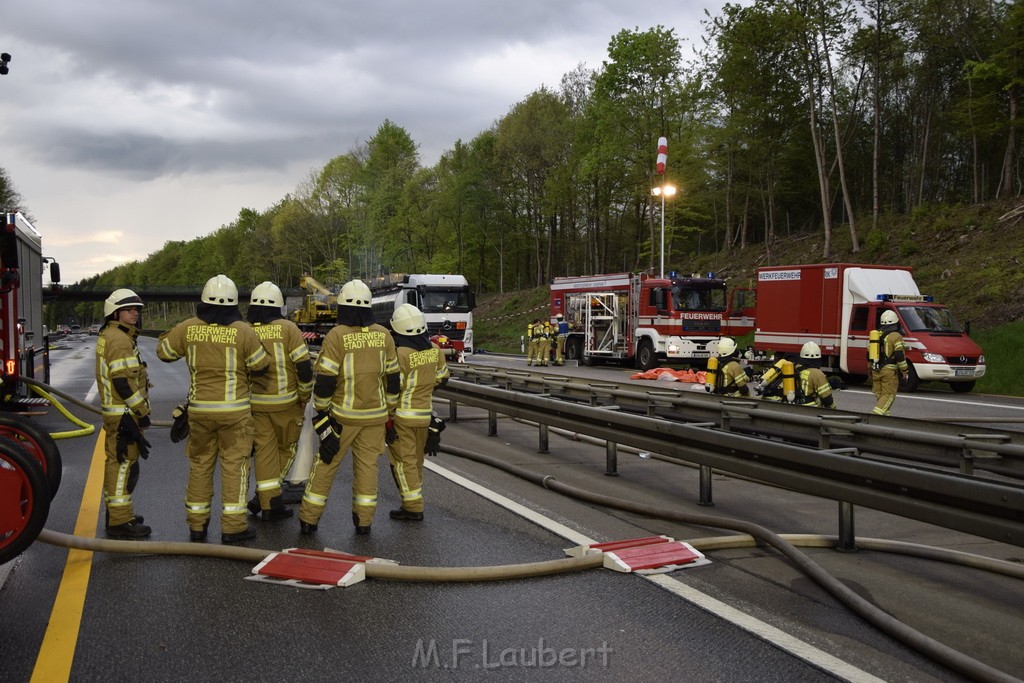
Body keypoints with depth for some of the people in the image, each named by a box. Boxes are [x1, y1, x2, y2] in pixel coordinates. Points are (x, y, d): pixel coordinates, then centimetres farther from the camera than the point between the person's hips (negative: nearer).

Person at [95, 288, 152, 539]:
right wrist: (141, 413, -18)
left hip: (116, 412, 11)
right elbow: (123, 382, -23)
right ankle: (120, 522, -2)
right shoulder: (119, 339, -17)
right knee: (124, 465, -7)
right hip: (125, 414, -11)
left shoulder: (108, 336, 17)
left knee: (117, 463, 18)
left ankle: (116, 513, 30)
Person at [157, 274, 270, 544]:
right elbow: (260, 367, -2)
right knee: (234, 464, 4)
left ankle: (196, 524, 22)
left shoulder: (187, 328, -3)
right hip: (234, 410, -3)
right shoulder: (243, 331, -10)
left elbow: (164, 352, 12)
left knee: (200, 464, 14)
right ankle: (233, 526, 6)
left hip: (199, 410, 3)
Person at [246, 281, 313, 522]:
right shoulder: (287, 329, -10)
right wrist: (305, 397, 1)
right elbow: (304, 366, -12)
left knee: (264, 451, 10)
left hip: (255, 403, 3)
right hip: (285, 402, -3)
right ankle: (263, 498, 13)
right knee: (286, 448, 15)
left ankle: (268, 504, 12)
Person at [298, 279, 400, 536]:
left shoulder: (336, 335, -13)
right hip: (375, 413, 3)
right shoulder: (384, 335, -1)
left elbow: (324, 379, -13)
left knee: (326, 463, 9)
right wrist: (389, 409, 15)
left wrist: (320, 410, 0)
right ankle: (364, 520, 15)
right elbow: (392, 378, 5)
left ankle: (309, 518, 16)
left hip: (343, 414, -3)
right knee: (367, 464, 11)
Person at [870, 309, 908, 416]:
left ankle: (886, 414, 15)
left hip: (876, 370, 6)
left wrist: (870, 370, 27)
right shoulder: (896, 336, -8)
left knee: (880, 394, 13)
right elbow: (899, 356, -13)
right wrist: (905, 371, -5)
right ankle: (876, 413, -18)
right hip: (889, 371, -6)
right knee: (889, 395, -3)